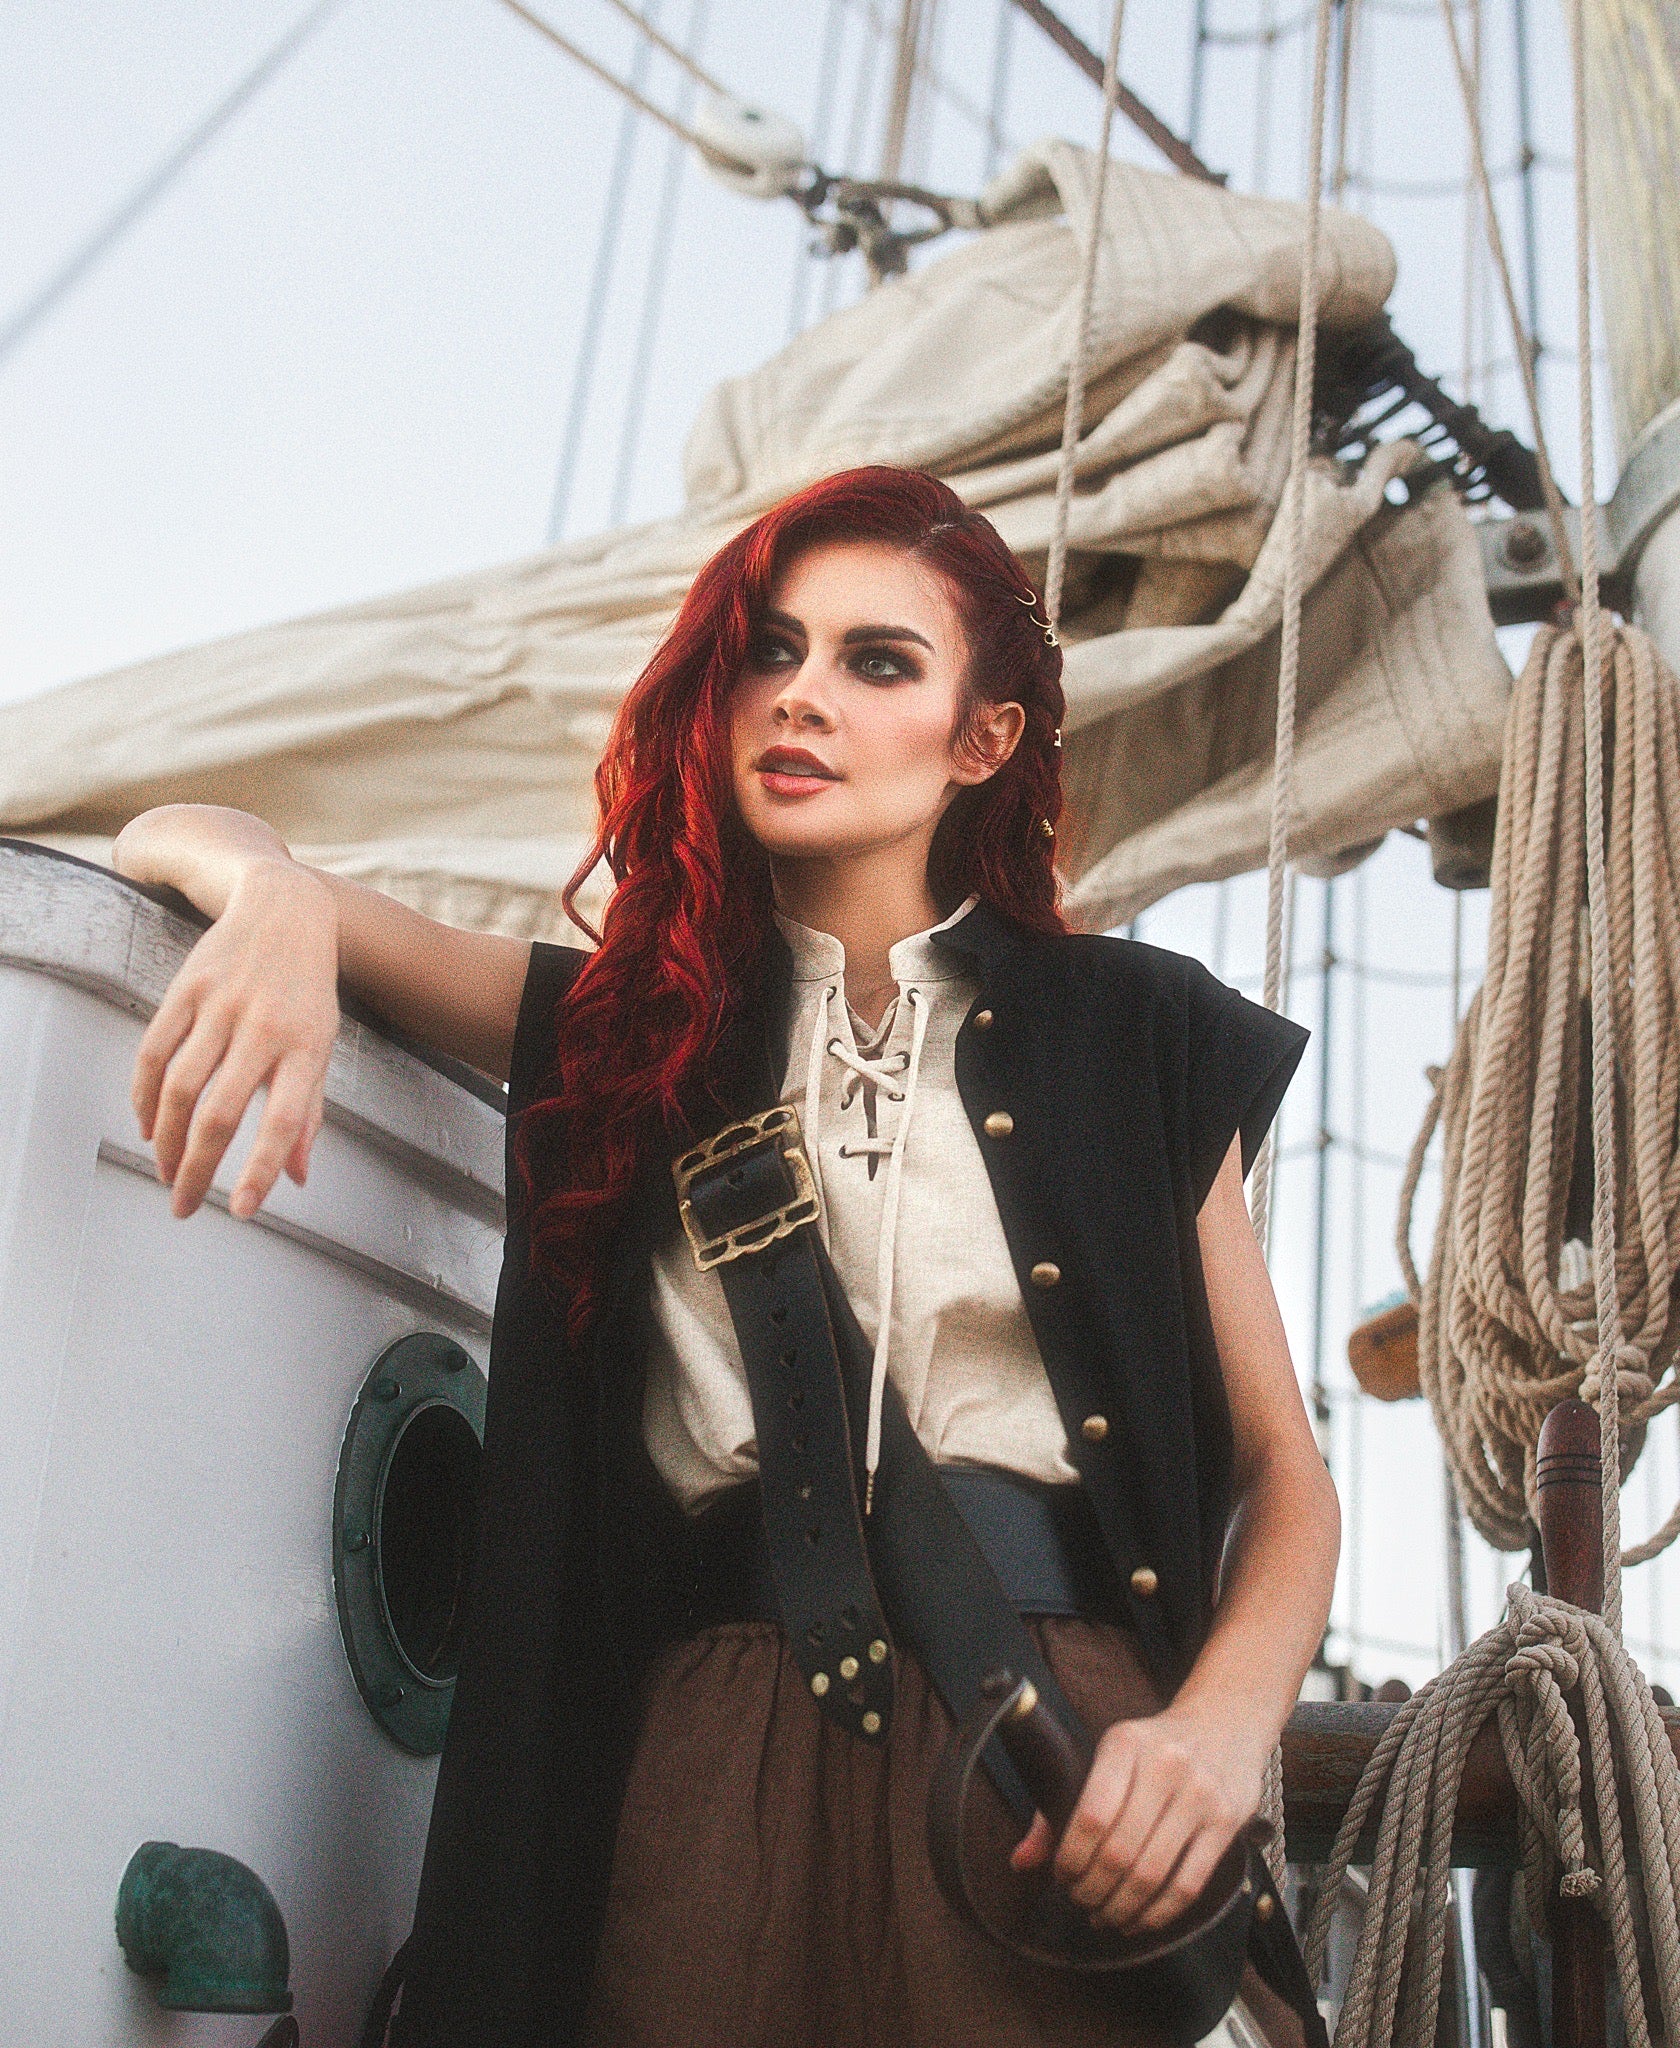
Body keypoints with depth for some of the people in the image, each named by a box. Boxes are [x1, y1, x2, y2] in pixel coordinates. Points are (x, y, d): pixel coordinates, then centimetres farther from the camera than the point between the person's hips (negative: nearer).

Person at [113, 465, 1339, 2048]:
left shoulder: (1133, 1039, 7)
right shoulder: (629, 1024, 12)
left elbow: (1283, 1469, 7)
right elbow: (182, 840, 10)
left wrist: (1225, 1720, -14)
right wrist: (278, 898, -16)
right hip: (704, 1753, 1)